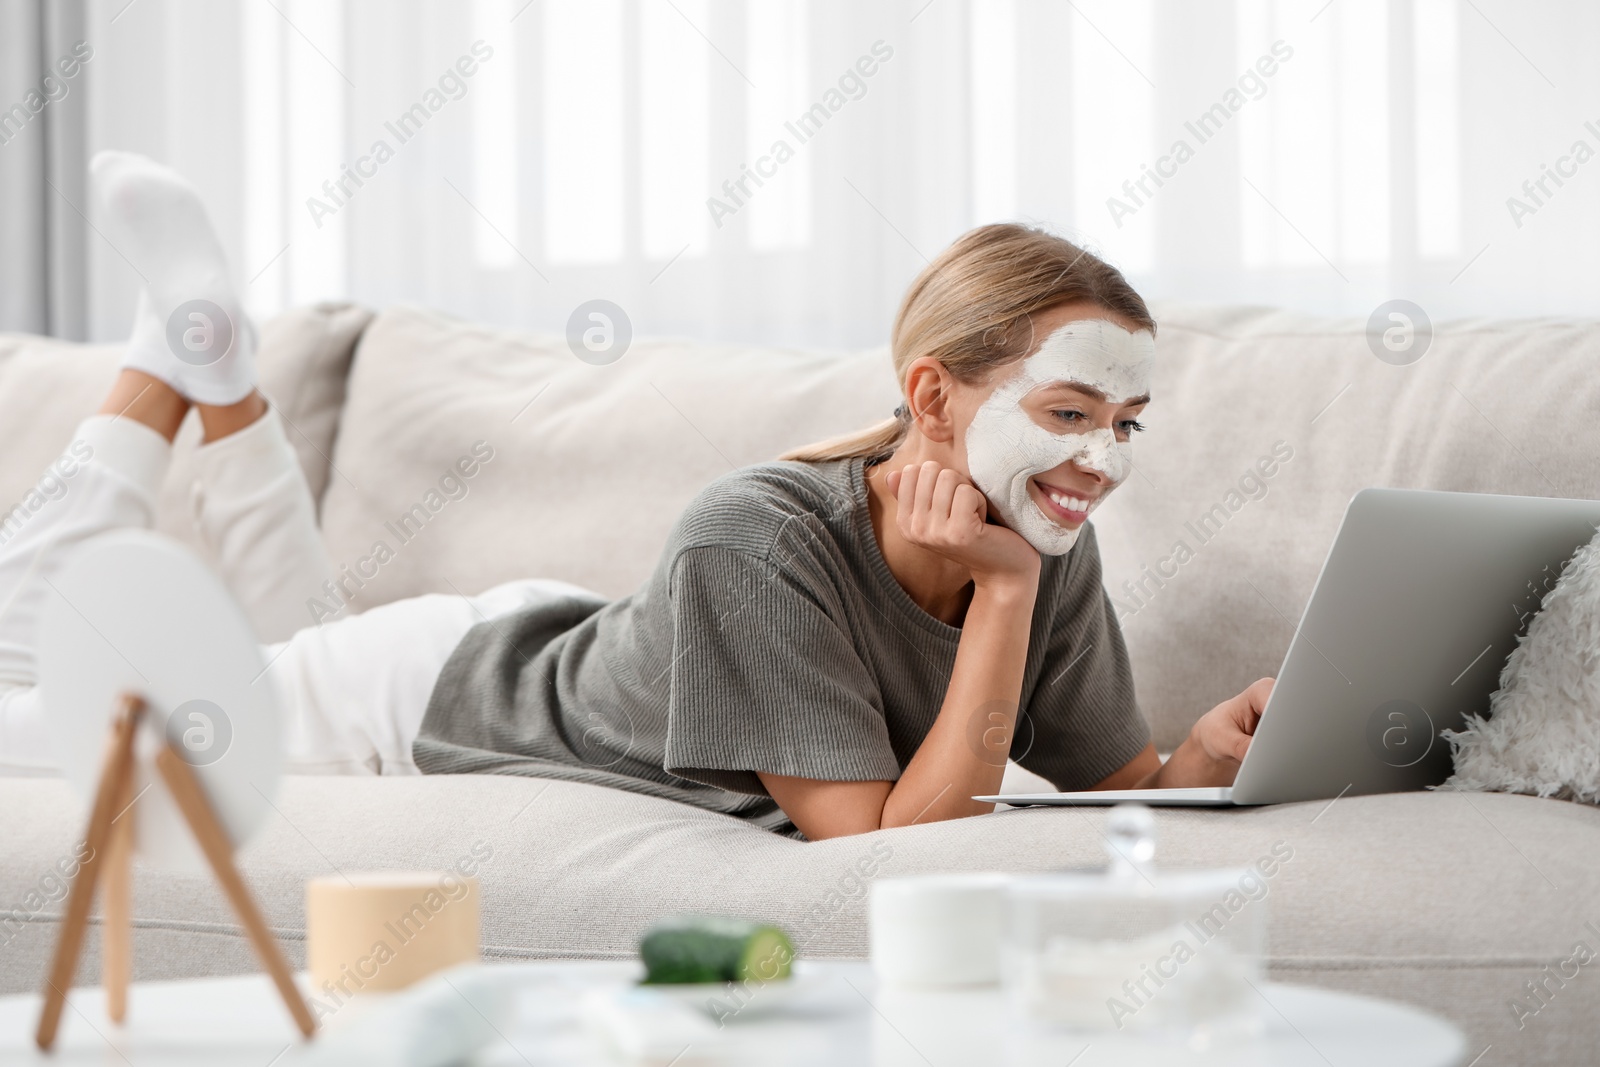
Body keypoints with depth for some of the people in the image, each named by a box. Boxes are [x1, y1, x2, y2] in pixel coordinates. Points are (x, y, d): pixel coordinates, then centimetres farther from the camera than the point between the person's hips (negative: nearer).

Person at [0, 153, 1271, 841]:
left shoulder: (1053, 554, -23)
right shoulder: (752, 538, -42)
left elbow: (1128, 788, -14)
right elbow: (885, 845, -42)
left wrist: (1212, 751, -36)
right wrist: (1004, 592, -47)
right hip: (427, 688, -6)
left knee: (279, 659, 34)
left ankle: (223, 371, 34)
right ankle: (189, 350, 22)